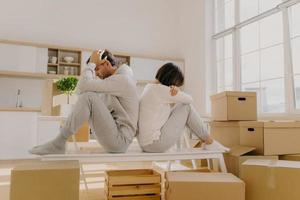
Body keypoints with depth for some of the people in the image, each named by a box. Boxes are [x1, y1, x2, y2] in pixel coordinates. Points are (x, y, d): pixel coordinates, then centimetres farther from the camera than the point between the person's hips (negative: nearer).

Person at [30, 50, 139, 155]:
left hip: (119, 139, -10)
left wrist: (92, 63, -8)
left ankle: (59, 143, -14)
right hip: (115, 135, 10)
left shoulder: (122, 79, -13)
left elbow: (83, 87, -21)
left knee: (88, 97, -22)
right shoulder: (120, 79, 18)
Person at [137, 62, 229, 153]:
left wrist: (176, 93, -4)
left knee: (181, 105, 14)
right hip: (155, 144, -9)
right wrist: (177, 93, 9)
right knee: (187, 107, -3)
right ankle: (209, 142, 8)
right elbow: (189, 99, -7)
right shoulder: (161, 89, -16)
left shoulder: (149, 87, 12)